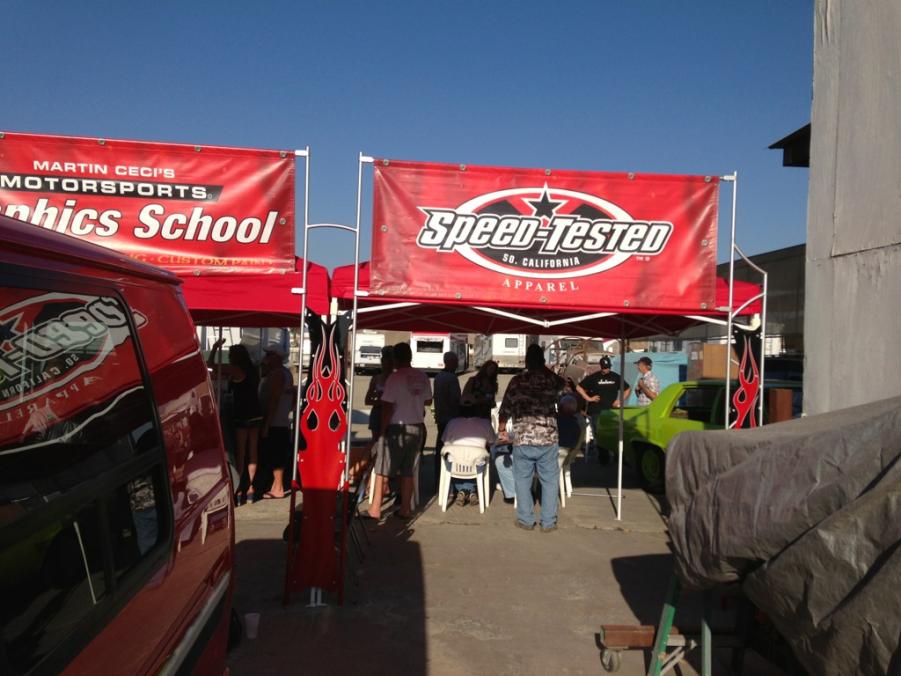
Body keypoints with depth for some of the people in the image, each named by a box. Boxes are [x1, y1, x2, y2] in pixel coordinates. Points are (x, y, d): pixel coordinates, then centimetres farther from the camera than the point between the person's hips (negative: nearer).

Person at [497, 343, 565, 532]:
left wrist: (501, 430, 14)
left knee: (522, 479, 13)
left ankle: (526, 520, 18)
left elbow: (505, 409, 0)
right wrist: (545, 369, 34)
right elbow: (562, 384, 29)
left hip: (522, 439, -1)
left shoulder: (517, 381, -1)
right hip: (548, 439, 1)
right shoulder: (552, 379, 4)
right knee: (549, 480, 12)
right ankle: (548, 522, 15)